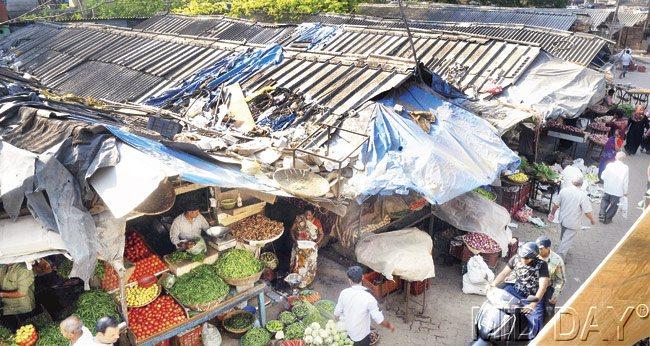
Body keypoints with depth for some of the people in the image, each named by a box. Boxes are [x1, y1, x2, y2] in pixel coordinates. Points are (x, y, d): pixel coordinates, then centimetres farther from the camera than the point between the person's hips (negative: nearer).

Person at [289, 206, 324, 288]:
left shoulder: (317, 222, -12)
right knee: (297, 262, 13)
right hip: (299, 245, 1)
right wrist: (294, 240, -18)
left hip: (311, 247, -1)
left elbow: (321, 234, -3)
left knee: (309, 264, 9)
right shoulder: (299, 219, -11)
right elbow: (292, 230, -4)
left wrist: (318, 242, -19)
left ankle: (307, 280, 30)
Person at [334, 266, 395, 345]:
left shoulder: (344, 293, -17)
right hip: (361, 336, -3)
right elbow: (379, 320, -24)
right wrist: (389, 325, -3)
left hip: (346, 333, 4)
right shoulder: (368, 298, -30)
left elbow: (337, 314, -3)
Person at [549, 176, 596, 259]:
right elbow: (588, 212, -20)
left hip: (562, 220, 5)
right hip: (573, 223, -5)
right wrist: (592, 220, 0)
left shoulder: (564, 190, -10)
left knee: (563, 237, 28)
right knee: (567, 240, 5)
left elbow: (555, 204, 0)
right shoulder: (582, 195, -22)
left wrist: (552, 213, 18)